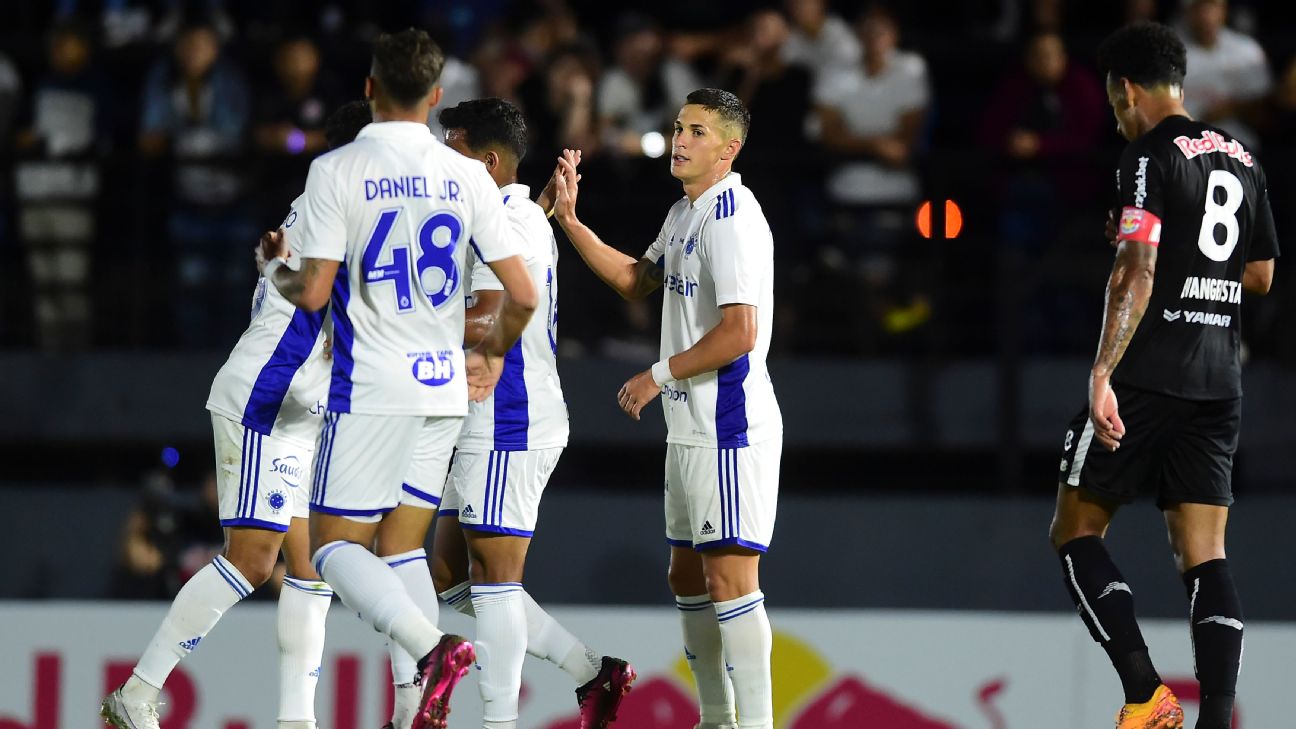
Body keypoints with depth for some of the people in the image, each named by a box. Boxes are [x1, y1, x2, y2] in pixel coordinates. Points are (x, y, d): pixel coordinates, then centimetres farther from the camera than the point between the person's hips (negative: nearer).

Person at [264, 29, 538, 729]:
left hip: (370, 392, -5)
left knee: (336, 546, 1)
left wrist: (275, 270, 10)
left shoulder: (336, 171, -9)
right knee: (401, 551, 13)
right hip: (444, 389, 5)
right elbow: (522, 295, 2)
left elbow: (313, 294, -13)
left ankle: (431, 646, -24)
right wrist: (490, 355, 22)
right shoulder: (467, 175, 3)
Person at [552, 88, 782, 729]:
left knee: (730, 577, -12)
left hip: (730, 428, -10)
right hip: (691, 429, 10)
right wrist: (570, 221, 19)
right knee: (689, 578, 15)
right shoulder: (685, 214, 14)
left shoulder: (732, 218, -16)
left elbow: (739, 333, -23)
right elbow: (638, 281, 29)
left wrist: (658, 376, -13)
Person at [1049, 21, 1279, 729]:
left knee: (1075, 532, 5)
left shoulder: (1150, 154, -8)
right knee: (1204, 556, 4)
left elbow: (1137, 272, -18)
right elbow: (1259, 276, 22)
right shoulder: (1241, 161, 15)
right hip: (1219, 380, 7)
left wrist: (1103, 374, -22)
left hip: (1148, 378, -7)